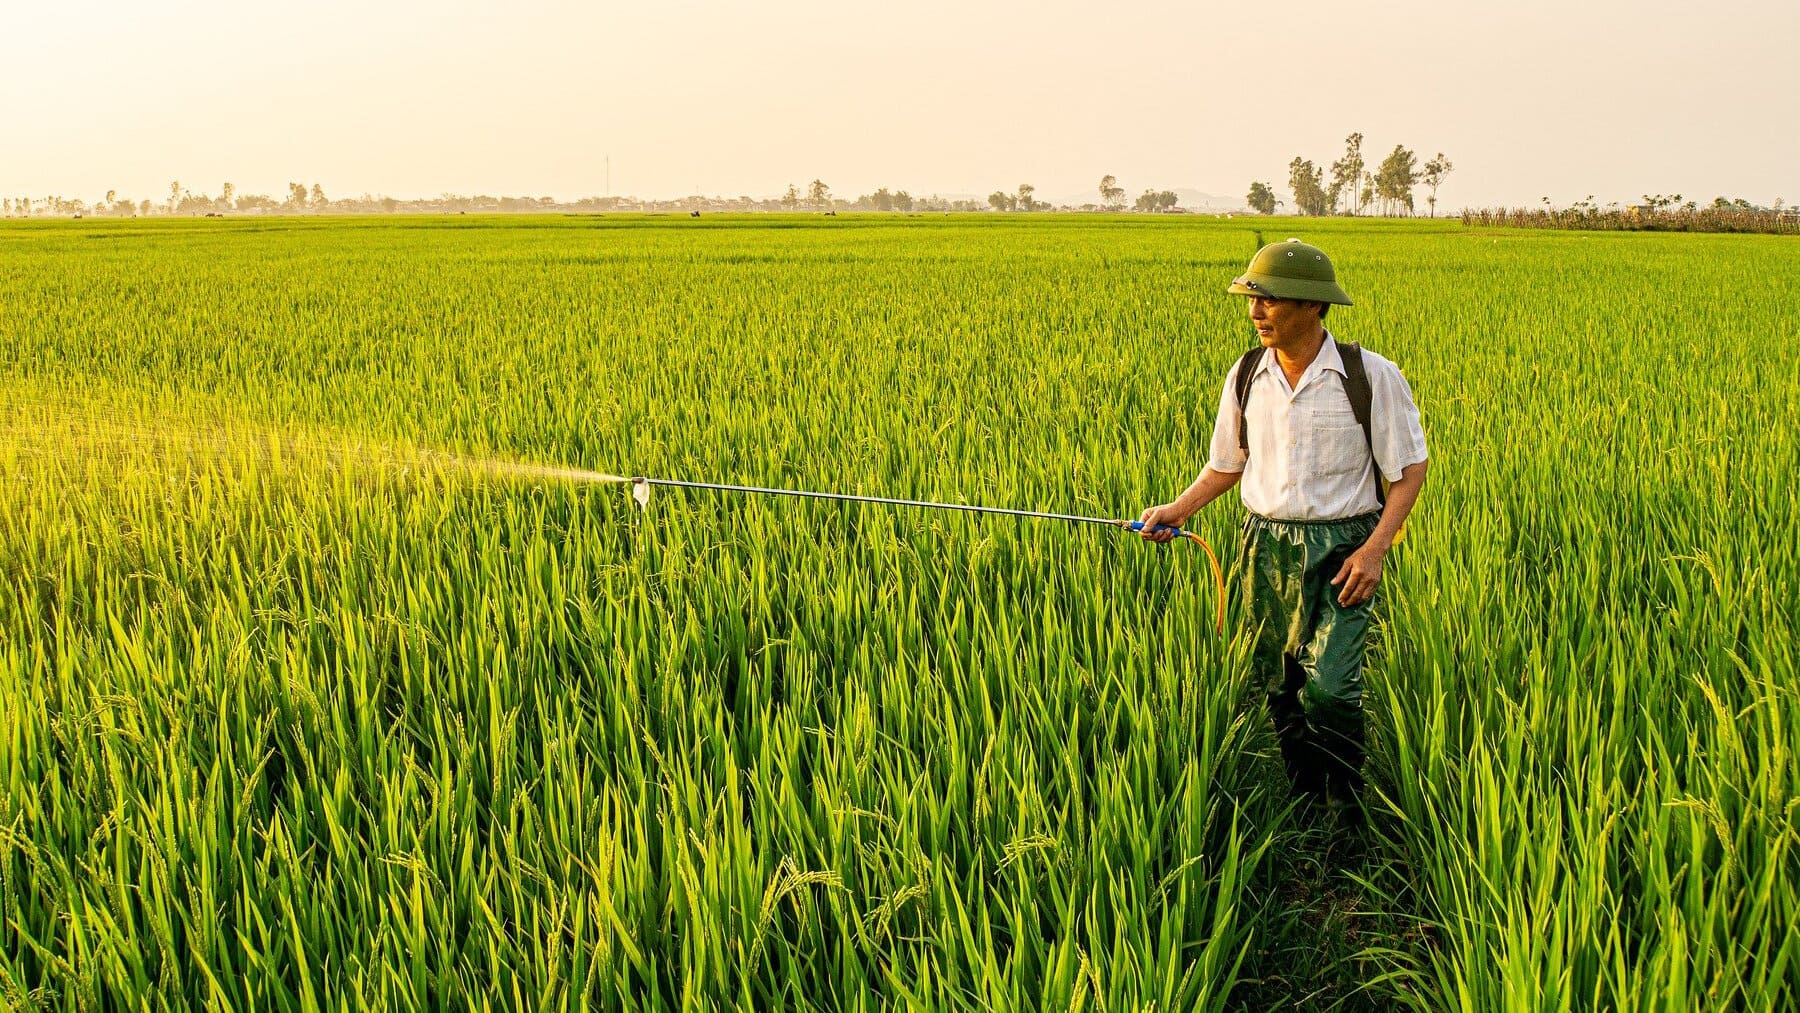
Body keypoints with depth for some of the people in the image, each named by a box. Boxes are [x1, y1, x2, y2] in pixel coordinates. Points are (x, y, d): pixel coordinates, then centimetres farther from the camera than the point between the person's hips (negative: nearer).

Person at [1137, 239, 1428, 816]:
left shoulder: (1372, 377, -8)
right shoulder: (1246, 376, 4)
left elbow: (1410, 470, -3)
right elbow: (1227, 466, 16)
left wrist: (1377, 546, -14)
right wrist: (1178, 510, 0)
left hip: (1341, 547, -4)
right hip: (1267, 545, 4)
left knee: (1329, 688, -14)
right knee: (1276, 686, 8)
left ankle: (1348, 821, 6)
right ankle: (1303, 809, 26)